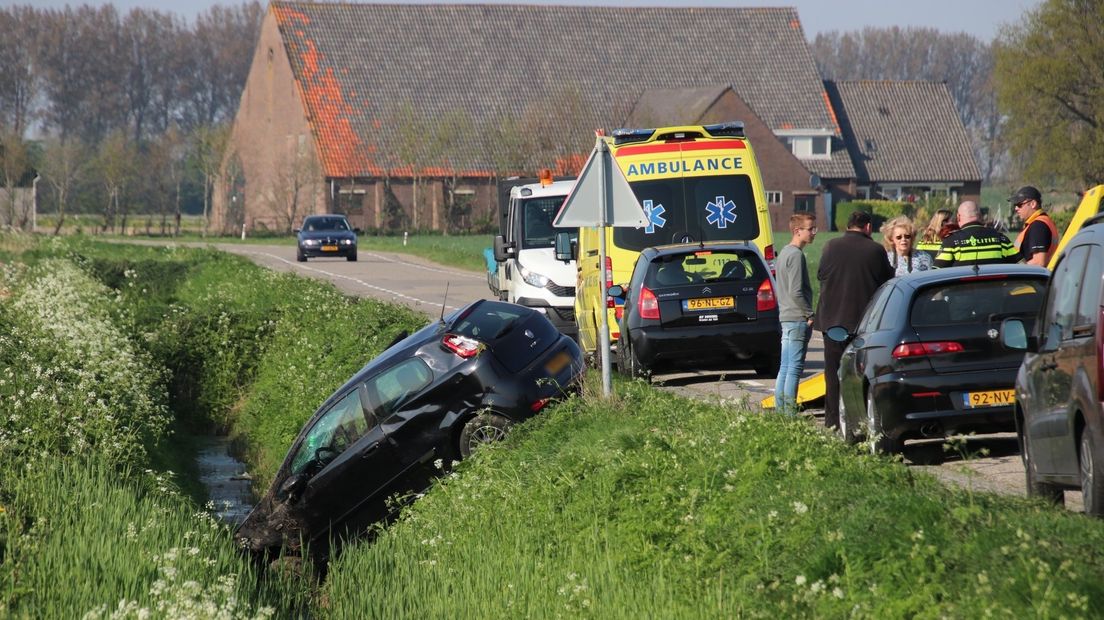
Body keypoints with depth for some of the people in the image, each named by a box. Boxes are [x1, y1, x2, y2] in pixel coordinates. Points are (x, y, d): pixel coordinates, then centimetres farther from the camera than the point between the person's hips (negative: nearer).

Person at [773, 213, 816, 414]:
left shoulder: (783, 252, 16)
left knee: (785, 367, 11)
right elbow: (796, 292, -20)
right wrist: (810, 315, -12)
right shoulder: (796, 255, -15)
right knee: (795, 367, -8)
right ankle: (790, 412, -8)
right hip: (798, 318, -10)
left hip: (786, 317, 10)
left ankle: (780, 410, 14)